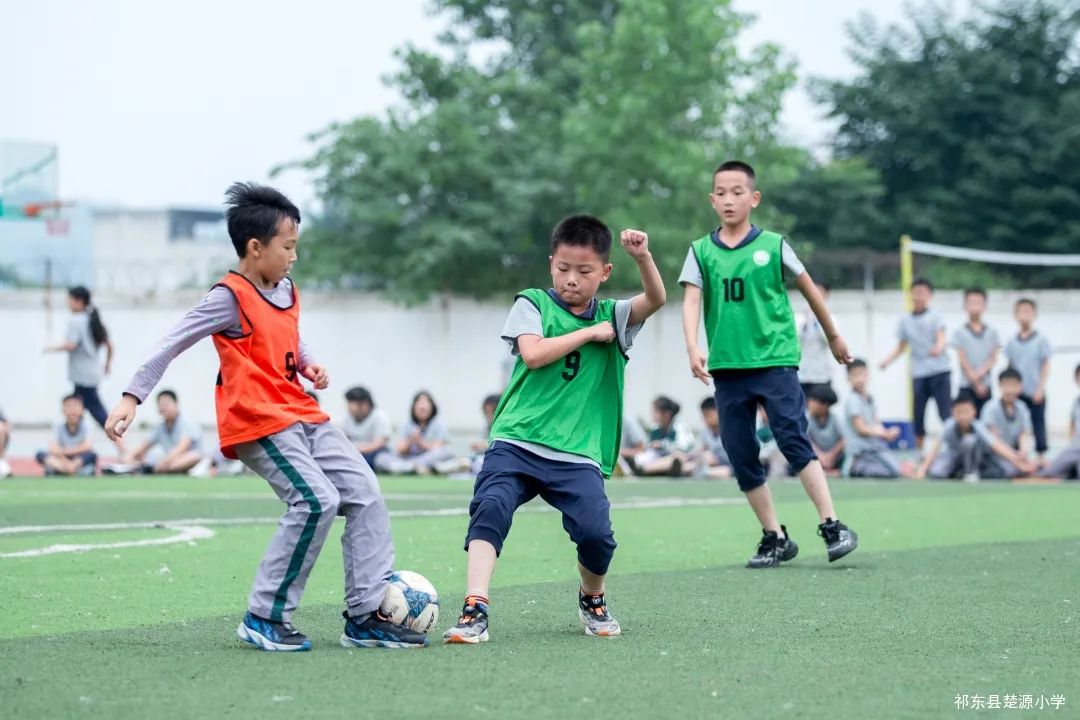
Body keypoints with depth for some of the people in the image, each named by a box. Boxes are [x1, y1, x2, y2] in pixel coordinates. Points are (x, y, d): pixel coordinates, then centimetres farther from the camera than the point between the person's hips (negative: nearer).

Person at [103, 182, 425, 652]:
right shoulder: (230, 298, -11)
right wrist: (131, 398, -17)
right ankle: (265, 617, -12)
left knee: (365, 495, 1)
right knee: (316, 500, -23)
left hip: (302, 416, 9)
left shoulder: (287, 292, 13)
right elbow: (171, 346, -12)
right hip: (257, 422, -9)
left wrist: (309, 365, 10)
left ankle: (366, 616, 3)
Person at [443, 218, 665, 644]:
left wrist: (642, 257, -20)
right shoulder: (533, 304, 7)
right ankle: (475, 610, -30)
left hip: (578, 454, 1)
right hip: (516, 443, -1)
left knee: (595, 531, -16)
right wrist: (590, 333, -4)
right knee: (490, 507, -26)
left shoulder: (612, 316, 13)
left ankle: (593, 599, 16)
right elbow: (533, 354, -9)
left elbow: (656, 299, -4)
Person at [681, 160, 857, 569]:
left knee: (794, 440, -16)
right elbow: (691, 300, -6)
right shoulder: (701, 252, 5)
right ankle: (774, 538, 15)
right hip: (727, 369, 3)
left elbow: (808, 288, 13)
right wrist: (693, 348, -23)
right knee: (741, 457, 4)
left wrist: (833, 336, 23)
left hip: (775, 361, -3)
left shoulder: (772, 245, 1)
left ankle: (833, 527, -16)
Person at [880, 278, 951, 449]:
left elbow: (941, 337, -14)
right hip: (918, 374, 3)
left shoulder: (934, 317, 1)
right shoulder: (905, 320, 11)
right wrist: (887, 361, 5)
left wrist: (938, 348, -37)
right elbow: (902, 346, 20)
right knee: (918, 416, 2)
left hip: (940, 372, -3)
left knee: (946, 414, -9)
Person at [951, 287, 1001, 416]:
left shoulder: (991, 333, 6)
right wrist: (976, 383, -11)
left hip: (986, 386, 3)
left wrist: (981, 372, -18)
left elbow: (993, 358, 1)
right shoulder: (960, 333, -1)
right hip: (967, 387, -3)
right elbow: (962, 359, -5)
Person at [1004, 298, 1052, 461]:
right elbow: (1010, 366, 11)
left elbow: (1046, 366, -3)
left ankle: (1040, 457, 9)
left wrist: (1040, 388, -9)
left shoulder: (1040, 341, -4)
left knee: (1038, 424, 2)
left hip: (1035, 393, -3)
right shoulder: (1012, 342, 5)